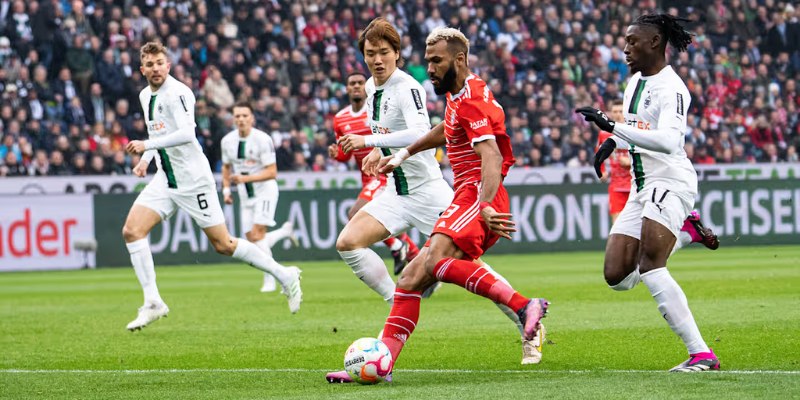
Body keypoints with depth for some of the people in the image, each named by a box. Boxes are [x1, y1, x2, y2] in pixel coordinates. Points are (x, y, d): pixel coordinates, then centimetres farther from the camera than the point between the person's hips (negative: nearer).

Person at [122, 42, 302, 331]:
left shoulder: (177, 93, -16)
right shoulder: (145, 96, 11)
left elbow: (186, 133, -30)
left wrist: (147, 145, -31)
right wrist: (146, 159, 13)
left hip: (192, 179, -8)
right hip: (165, 179, 8)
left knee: (223, 245, -3)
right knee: (131, 230, -10)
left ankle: (284, 276, 13)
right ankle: (153, 302, -6)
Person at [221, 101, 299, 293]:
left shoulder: (262, 140, -17)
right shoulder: (227, 141, 1)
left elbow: (272, 172, -19)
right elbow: (226, 167, 18)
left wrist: (245, 178, -28)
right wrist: (226, 189, 6)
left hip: (265, 191, -6)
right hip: (245, 196, 6)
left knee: (257, 235, -18)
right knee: (252, 241, 2)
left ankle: (269, 279, -10)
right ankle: (285, 230, 29)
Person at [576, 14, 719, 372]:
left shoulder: (670, 88, -14)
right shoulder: (635, 82, 15)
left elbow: (668, 141, -31)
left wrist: (612, 127, -34)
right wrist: (612, 143, 16)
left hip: (670, 181, -9)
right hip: (643, 187, 9)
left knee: (649, 266, -26)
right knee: (616, 277, -1)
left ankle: (702, 354, -26)